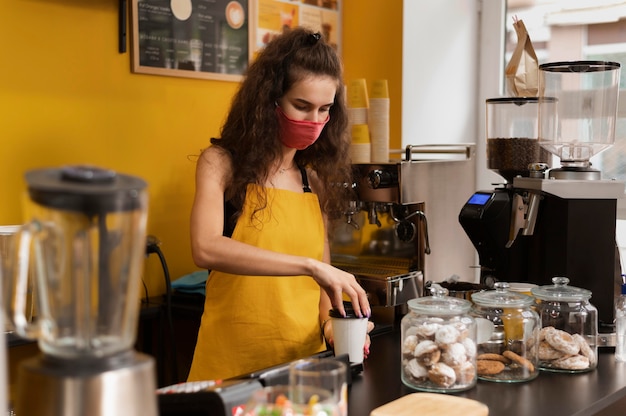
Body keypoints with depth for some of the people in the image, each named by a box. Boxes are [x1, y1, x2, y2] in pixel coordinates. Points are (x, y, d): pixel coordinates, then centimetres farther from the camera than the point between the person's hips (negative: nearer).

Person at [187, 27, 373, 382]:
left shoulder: (316, 178, 5)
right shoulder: (222, 163, -7)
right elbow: (206, 249, -26)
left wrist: (330, 321, -7)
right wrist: (310, 266, -30)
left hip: (305, 360, 4)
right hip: (233, 365, -4)